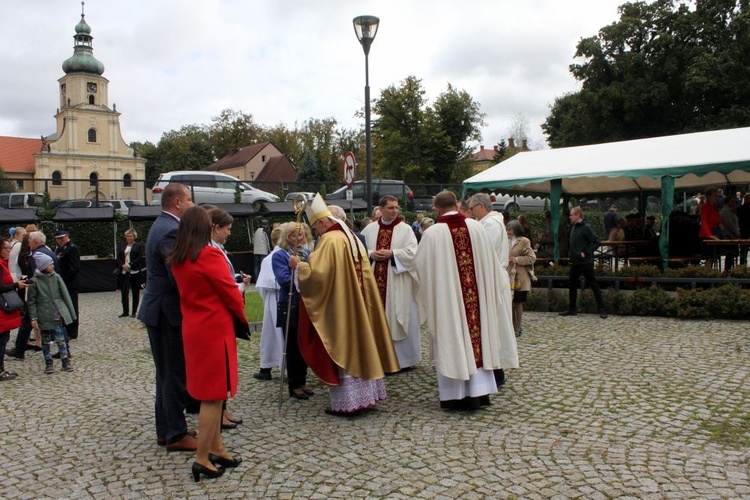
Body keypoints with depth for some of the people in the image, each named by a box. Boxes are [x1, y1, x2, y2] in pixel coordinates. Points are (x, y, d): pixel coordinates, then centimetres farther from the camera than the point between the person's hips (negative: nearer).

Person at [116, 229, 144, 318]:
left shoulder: (139, 246, 0)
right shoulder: (122, 246, 13)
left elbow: (139, 258, -9)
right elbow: (118, 258, 8)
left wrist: (129, 265, -16)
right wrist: (123, 265, -11)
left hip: (135, 272, -3)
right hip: (124, 272, 3)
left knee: (135, 292, 3)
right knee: (124, 292, 1)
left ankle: (134, 311, 11)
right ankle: (125, 311, 10)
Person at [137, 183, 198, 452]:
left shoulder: (162, 225, 13)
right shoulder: (170, 231, -20)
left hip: (159, 310, 11)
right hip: (169, 311, -11)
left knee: (168, 372, 18)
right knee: (175, 374, -1)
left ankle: (166, 429, 29)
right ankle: (176, 435, 10)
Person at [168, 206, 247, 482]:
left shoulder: (177, 259, 6)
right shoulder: (210, 255, -17)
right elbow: (231, 292, -13)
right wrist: (242, 316, 4)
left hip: (192, 328, 8)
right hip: (215, 329, -8)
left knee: (209, 391, 16)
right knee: (214, 394, -1)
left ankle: (216, 449, 25)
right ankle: (202, 459, 4)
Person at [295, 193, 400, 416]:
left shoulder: (330, 240, -15)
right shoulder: (352, 238, 11)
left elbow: (317, 273, -22)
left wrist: (298, 265, -6)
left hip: (338, 308, -8)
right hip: (357, 305, 8)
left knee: (342, 349, -1)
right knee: (358, 344, 14)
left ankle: (347, 401, 5)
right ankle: (365, 393, 22)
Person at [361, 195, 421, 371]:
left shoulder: (405, 229, 0)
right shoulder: (369, 229, 9)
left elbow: (412, 251, -9)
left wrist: (391, 254, -17)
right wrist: (371, 254, -11)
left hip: (397, 283, -3)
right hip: (375, 281, 3)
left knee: (399, 320, 2)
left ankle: (403, 358, 14)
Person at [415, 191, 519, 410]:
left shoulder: (432, 233, -11)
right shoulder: (476, 227, -2)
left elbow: (421, 267, -2)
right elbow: (491, 262, 7)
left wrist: (429, 293, 17)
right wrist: (490, 289, 21)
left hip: (445, 298, -3)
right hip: (477, 296, 3)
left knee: (451, 342, 6)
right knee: (478, 335, 13)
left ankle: (456, 396, 12)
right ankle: (479, 392, 20)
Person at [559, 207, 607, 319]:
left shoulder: (586, 227, -14)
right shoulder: (573, 227, 11)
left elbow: (597, 241, -19)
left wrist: (586, 253, -20)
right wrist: (573, 254, 10)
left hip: (586, 262, -9)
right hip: (575, 262, 9)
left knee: (593, 285, -2)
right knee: (571, 284, 11)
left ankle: (602, 309, 6)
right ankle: (571, 309, 20)